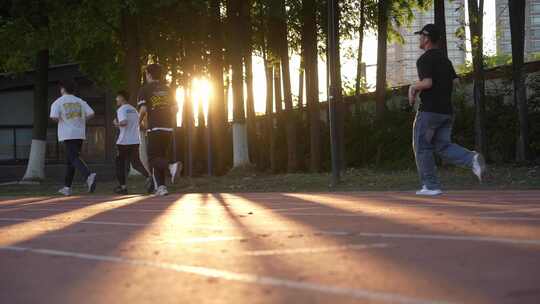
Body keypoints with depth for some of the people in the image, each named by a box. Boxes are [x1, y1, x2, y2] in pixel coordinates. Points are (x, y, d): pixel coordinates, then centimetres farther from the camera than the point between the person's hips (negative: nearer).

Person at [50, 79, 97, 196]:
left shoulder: (58, 102, 0)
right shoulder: (80, 101, 11)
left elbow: (54, 117, -14)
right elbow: (91, 114, 0)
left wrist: (59, 120, 9)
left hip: (67, 135, -5)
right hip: (80, 134, 5)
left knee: (74, 159, -13)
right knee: (70, 160, 14)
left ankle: (89, 175, -39)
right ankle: (67, 187, 17)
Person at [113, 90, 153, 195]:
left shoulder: (121, 109, -9)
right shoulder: (134, 110, 15)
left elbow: (124, 122, -26)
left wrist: (116, 124, -7)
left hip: (124, 141, -7)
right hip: (135, 141, 7)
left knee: (120, 164, 8)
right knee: (136, 163, 9)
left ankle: (123, 186, 10)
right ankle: (148, 178, -15)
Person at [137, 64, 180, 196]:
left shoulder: (145, 89, 0)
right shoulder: (168, 90, 14)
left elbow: (143, 110, -8)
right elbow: (175, 108, 6)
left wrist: (140, 121, 11)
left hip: (154, 127, -5)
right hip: (168, 128, 5)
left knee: (154, 158, -3)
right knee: (160, 156, 12)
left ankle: (171, 166, -32)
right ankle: (161, 187, 8)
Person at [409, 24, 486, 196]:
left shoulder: (424, 59, -10)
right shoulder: (444, 58, 17)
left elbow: (427, 83, -23)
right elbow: (454, 82, 17)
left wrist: (413, 88, -3)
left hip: (429, 110, -8)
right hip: (447, 110, 8)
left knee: (422, 148, 4)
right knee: (443, 146, 7)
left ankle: (431, 186, 3)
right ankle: (472, 159, -17)